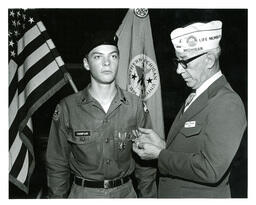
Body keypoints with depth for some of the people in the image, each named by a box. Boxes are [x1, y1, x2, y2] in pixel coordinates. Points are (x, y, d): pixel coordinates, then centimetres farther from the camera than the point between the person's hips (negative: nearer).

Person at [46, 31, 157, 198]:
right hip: (83, 193, -1)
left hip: (125, 191, 2)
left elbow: (145, 161, 0)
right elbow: (57, 165, -2)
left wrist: (148, 197, -1)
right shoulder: (67, 108, -10)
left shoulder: (136, 105, -6)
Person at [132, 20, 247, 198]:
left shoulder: (227, 104, -22)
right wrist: (163, 145, -7)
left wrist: (160, 154, -20)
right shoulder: (197, 96, 5)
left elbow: (211, 170, -28)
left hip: (201, 196, -8)